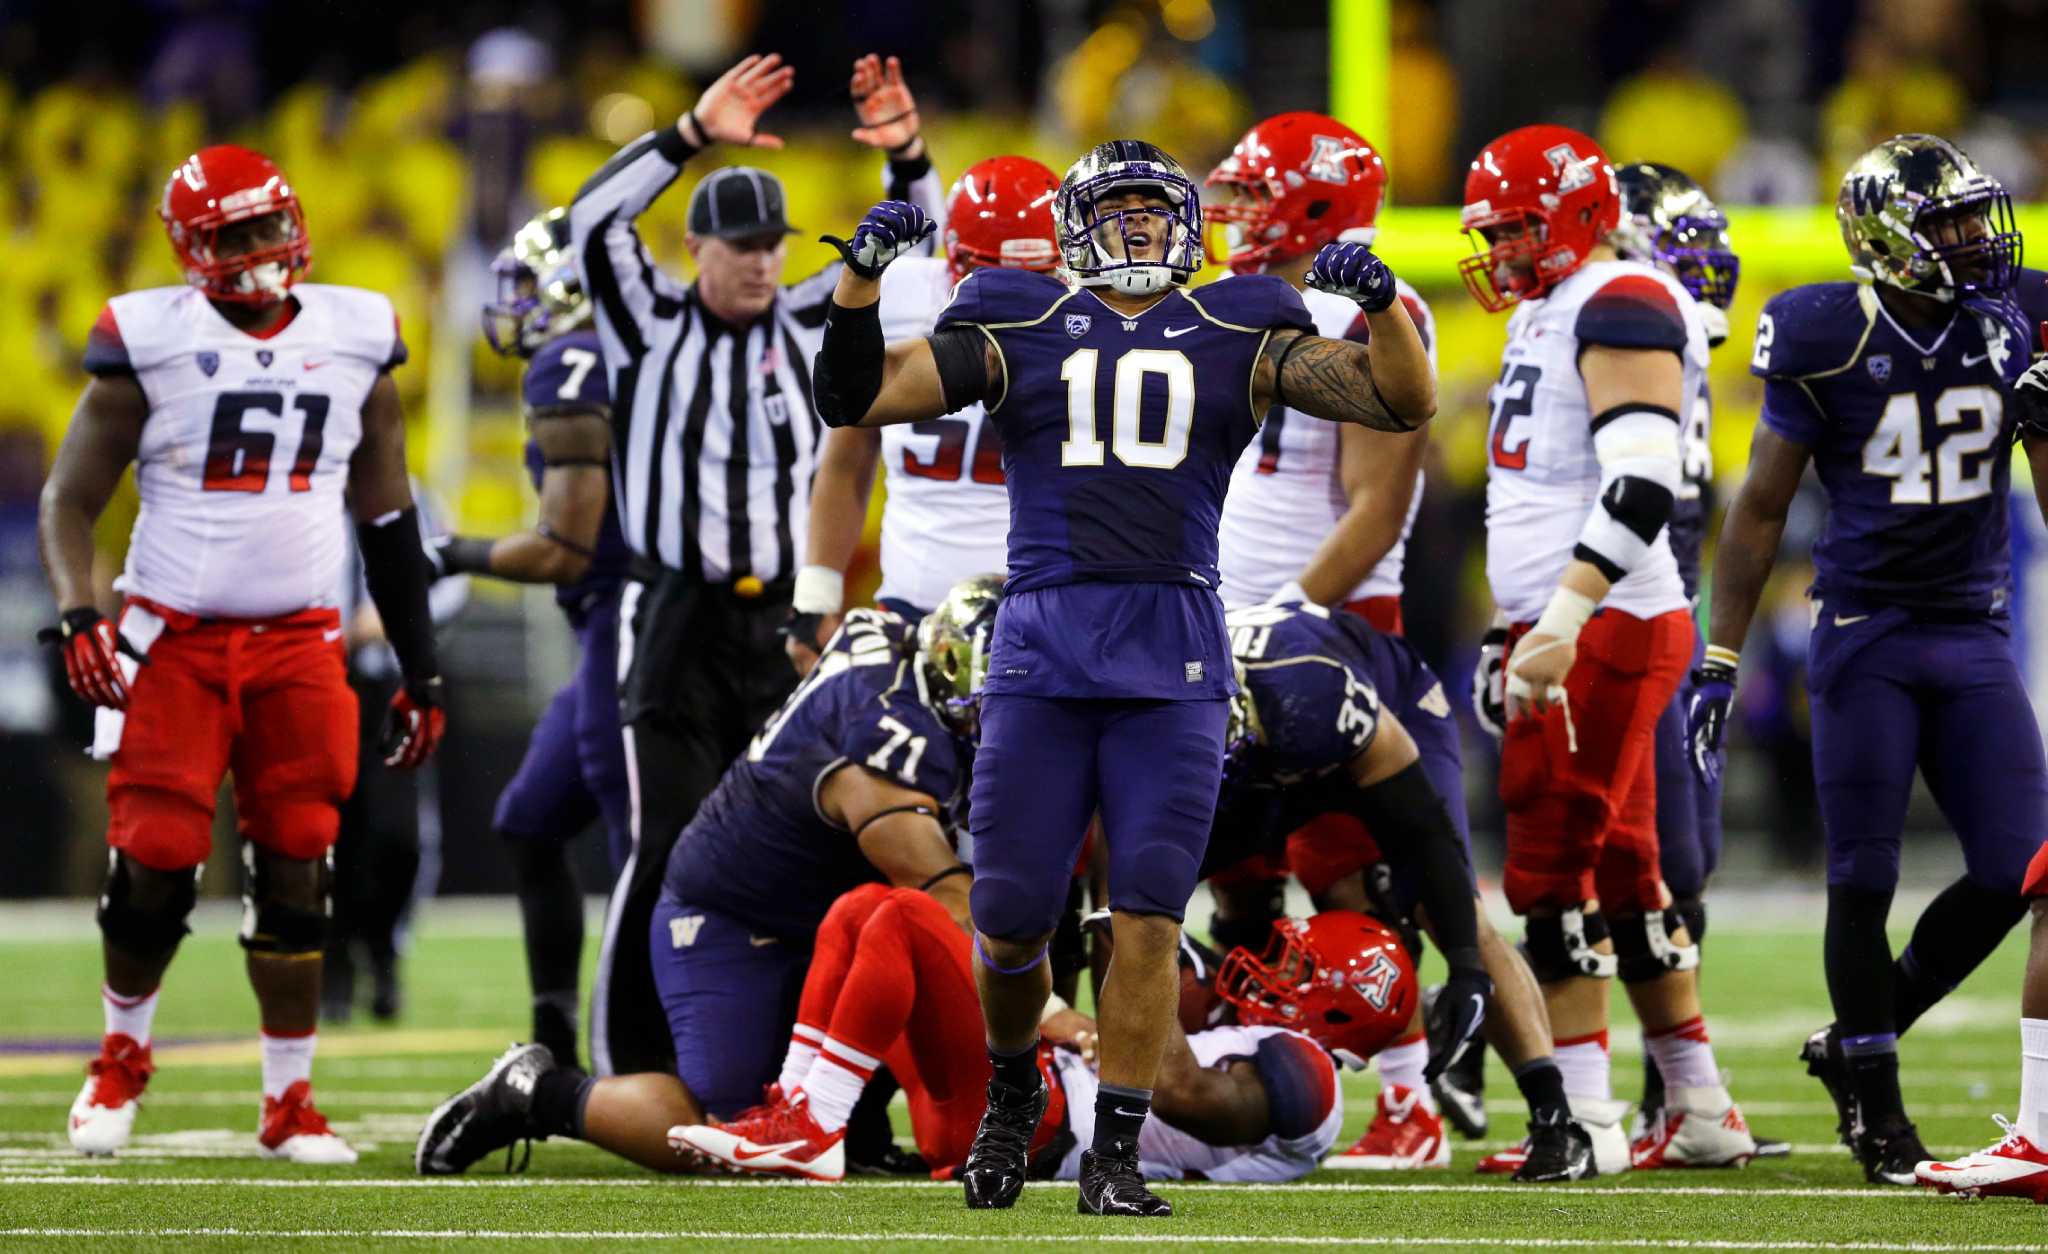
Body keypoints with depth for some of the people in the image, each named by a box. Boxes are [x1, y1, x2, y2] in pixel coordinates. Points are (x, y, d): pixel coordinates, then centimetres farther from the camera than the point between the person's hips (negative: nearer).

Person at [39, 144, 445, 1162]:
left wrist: (421, 668, 13)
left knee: (294, 876, -1)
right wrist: (76, 617, -18)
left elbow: (387, 518, 15)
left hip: (299, 646, 3)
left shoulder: (354, 339, 6)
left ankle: (289, 1102, 9)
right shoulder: (150, 342, -4)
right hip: (172, 644, -3)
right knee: (153, 868, -9)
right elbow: (70, 498, 0)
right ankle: (121, 1057, 18)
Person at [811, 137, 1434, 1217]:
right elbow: (854, 399, 4)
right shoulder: (1016, 331, 9)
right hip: (1042, 648, 0)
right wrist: (860, 278, -10)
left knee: (1147, 915, -6)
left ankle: (1115, 1155, 3)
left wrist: (1381, 302, -12)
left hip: (1172, 660, 0)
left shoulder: (1238, 338, 11)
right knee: (1009, 920, 1)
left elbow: (1404, 401, 6)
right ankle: (1013, 1089, 30)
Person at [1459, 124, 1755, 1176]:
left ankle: (1585, 1120, -7)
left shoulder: (1621, 307, -14)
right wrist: (1522, 630, 25)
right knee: (1622, 874, 12)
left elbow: (1640, 487, -25)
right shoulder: (1547, 315, 19)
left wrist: (1564, 620, -30)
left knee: (1551, 869, -9)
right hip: (1558, 630, 10)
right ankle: (1702, 1114, 17)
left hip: (1605, 628, -10)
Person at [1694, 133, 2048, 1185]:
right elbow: (1761, 508, -3)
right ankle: (1874, 1106, 12)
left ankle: (1856, 1043, 17)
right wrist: (1718, 659, -4)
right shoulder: (1828, 340, -8)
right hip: (1866, 633, -4)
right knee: (1865, 878, -1)